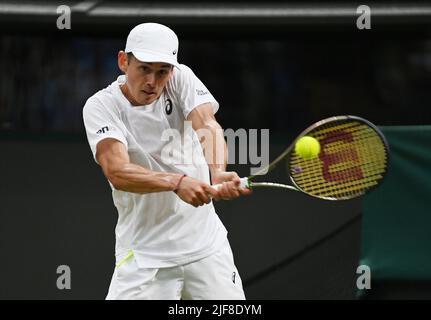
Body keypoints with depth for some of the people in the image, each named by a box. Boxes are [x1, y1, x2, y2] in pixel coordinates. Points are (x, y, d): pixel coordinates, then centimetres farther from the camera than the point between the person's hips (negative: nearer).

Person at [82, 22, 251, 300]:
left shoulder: (181, 79, -2)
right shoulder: (101, 106, -10)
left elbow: (207, 125, -19)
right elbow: (117, 171, -25)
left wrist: (216, 173, -41)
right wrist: (177, 182, -42)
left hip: (207, 245, 3)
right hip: (143, 254, -3)